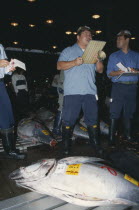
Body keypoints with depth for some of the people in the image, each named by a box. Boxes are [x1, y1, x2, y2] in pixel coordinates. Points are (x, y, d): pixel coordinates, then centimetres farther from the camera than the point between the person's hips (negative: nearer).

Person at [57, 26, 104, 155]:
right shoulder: (69, 51, 11)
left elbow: (100, 70, 18)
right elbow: (59, 66, -1)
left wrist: (98, 59, -2)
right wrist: (74, 62, -15)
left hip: (90, 91, 4)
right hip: (72, 92, -3)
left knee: (92, 119, 7)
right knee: (69, 120, -1)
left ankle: (95, 144, 19)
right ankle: (66, 146, 12)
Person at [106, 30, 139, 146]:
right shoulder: (113, 56, 12)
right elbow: (109, 73, 3)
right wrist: (119, 72, -15)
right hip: (118, 87, -1)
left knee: (129, 112, 8)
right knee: (115, 112, -5)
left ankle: (128, 135, 21)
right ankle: (112, 137, 1)